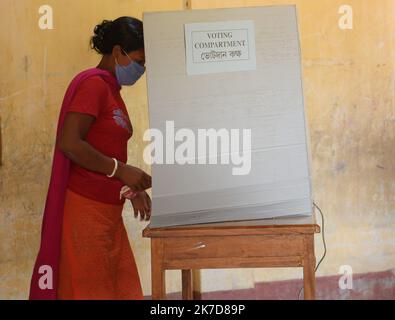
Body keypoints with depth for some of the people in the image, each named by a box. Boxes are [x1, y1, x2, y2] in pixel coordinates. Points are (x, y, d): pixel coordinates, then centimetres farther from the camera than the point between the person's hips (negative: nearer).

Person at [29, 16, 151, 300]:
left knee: (122, 289, 8)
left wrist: (133, 190, 10)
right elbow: (69, 143, -20)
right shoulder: (93, 84, -11)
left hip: (107, 212, 9)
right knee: (88, 290, -3)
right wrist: (121, 170, -18)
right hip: (84, 210, -9)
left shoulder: (112, 90, 17)